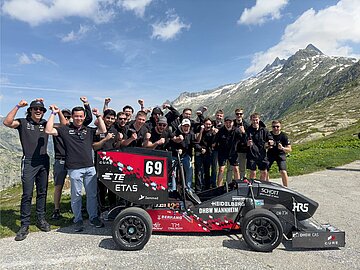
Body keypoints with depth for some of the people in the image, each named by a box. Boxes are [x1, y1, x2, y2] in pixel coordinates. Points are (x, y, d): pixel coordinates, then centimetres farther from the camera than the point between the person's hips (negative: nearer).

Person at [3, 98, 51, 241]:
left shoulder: (45, 124, 12)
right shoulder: (23, 122, 3)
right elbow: (7, 122, -14)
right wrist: (18, 106, -16)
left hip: (44, 162, 4)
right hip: (29, 162, -3)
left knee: (42, 193, 11)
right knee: (27, 194, -4)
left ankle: (41, 219, 23)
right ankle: (24, 225, 5)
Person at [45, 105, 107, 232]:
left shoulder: (88, 130, 15)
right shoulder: (65, 129, 5)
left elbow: (103, 130, 8)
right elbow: (48, 130, -6)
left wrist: (98, 116, 6)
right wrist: (53, 113, -4)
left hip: (90, 167, 3)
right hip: (74, 168, -3)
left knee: (92, 194, 10)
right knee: (76, 195, 7)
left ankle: (94, 217, 22)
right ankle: (78, 220, 21)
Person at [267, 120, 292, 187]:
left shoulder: (283, 136, -14)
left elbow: (289, 149, -13)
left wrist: (282, 148, -33)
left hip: (280, 154, -2)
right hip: (270, 154, 2)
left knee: (283, 172, -16)